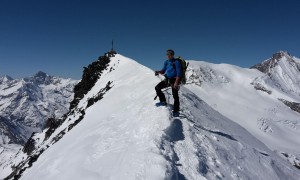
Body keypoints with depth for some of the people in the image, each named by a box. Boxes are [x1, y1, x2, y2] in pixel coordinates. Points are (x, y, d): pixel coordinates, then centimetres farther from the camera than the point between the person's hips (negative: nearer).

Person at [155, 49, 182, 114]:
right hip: (167, 79, 7)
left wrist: (176, 82, -25)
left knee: (175, 95, -3)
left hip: (174, 80, -7)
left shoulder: (176, 62, -12)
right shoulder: (166, 62, 8)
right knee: (157, 87, -1)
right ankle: (163, 101, 12)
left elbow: (179, 73, -17)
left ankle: (176, 110, 7)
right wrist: (158, 71, -11)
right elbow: (163, 71, 11)